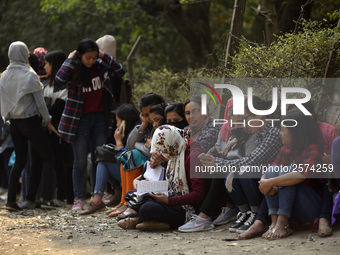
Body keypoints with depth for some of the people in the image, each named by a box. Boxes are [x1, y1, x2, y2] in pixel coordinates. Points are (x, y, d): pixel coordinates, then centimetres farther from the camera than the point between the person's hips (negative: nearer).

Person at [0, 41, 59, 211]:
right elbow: (39, 101, -9)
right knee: (48, 157, 3)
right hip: (30, 121, -6)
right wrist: (48, 121, -3)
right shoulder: (29, 75, -11)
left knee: (20, 160, 11)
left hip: (14, 123, 6)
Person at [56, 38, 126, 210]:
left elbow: (121, 72, 2)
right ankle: (78, 199, 5)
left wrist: (105, 57, -7)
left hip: (100, 117, 4)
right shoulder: (74, 70, -10)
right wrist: (71, 60, -19)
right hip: (80, 119, -4)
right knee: (80, 161, 0)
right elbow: (59, 79, -29)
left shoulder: (101, 66, 2)